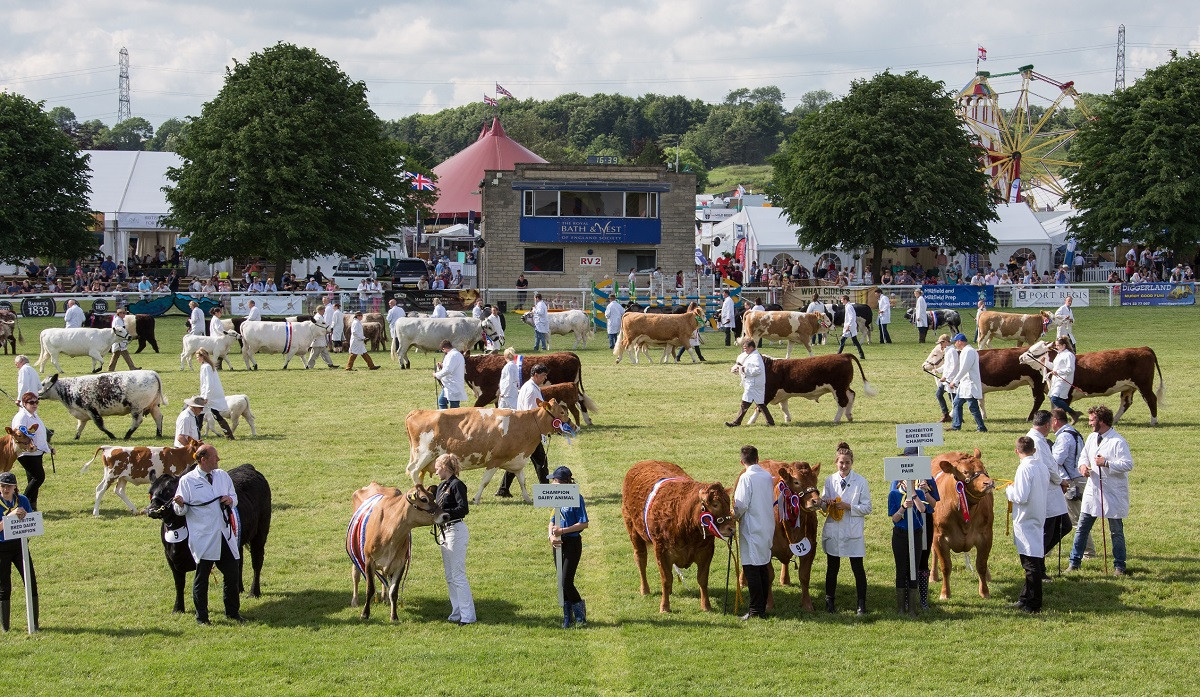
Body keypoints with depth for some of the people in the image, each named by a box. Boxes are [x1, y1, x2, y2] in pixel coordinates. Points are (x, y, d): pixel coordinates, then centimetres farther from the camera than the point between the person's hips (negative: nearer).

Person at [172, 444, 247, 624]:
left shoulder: (222, 476, 11)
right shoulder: (187, 481, -4)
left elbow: (234, 498, 21)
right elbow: (181, 511, -2)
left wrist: (231, 500, -2)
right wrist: (180, 505, -25)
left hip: (226, 536, 5)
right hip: (203, 540, -5)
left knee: (232, 574, 7)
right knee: (202, 577, 4)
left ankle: (233, 612, 22)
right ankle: (201, 617, 13)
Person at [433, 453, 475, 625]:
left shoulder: (457, 485, -14)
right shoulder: (441, 486, 12)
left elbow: (463, 509, -23)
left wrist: (444, 513, -31)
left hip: (456, 531, -10)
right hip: (445, 532, 10)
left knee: (458, 575, -8)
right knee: (450, 577, 13)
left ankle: (467, 616, -5)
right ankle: (457, 613, 20)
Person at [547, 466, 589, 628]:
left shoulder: (576, 498, -12)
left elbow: (584, 524, -14)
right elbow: (552, 521, 11)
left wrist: (563, 530, -17)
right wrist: (552, 536, -8)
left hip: (572, 543, -7)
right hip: (559, 543, 7)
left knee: (567, 583, -10)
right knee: (562, 583, 9)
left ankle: (580, 614, 9)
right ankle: (568, 617, 18)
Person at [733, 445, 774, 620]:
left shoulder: (746, 478, -14)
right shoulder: (767, 476, 8)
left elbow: (741, 505, -17)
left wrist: (734, 516, 2)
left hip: (752, 529, -8)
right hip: (768, 526, 8)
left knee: (751, 569, -4)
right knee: (764, 567, 13)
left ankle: (756, 610, -5)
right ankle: (763, 608, 17)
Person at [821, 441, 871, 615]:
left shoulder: (861, 481, -2)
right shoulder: (830, 480, 6)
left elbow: (867, 508, -3)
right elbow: (822, 504, 11)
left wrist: (848, 506, -16)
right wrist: (827, 503, -12)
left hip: (853, 532, -3)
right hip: (833, 531, 3)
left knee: (857, 568, -1)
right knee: (832, 567, 10)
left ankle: (861, 605, 6)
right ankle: (829, 602, 21)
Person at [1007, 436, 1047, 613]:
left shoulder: (1024, 468, -18)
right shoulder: (1041, 467, 6)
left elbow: (1021, 497, -23)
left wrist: (1008, 490, -4)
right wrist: (1016, 487, 17)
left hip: (1025, 520, -9)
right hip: (1038, 517, 9)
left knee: (1031, 563, -5)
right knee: (1035, 560, 15)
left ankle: (1033, 604, -2)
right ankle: (1026, 599, 25)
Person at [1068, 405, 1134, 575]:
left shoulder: (1118, 441, -16)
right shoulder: (1092, 438, 8)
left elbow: (1128, 465, -20)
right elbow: (1084, 455, 21)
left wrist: (1106, 463, -25)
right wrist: (1083, 465, -1)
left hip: (1113, 494, -7)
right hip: (1093, 490, 7)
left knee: (1116, 531, 5)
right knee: (1082, 528, 9)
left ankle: (1119, 566, 15)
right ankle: (1075, 562, 17)